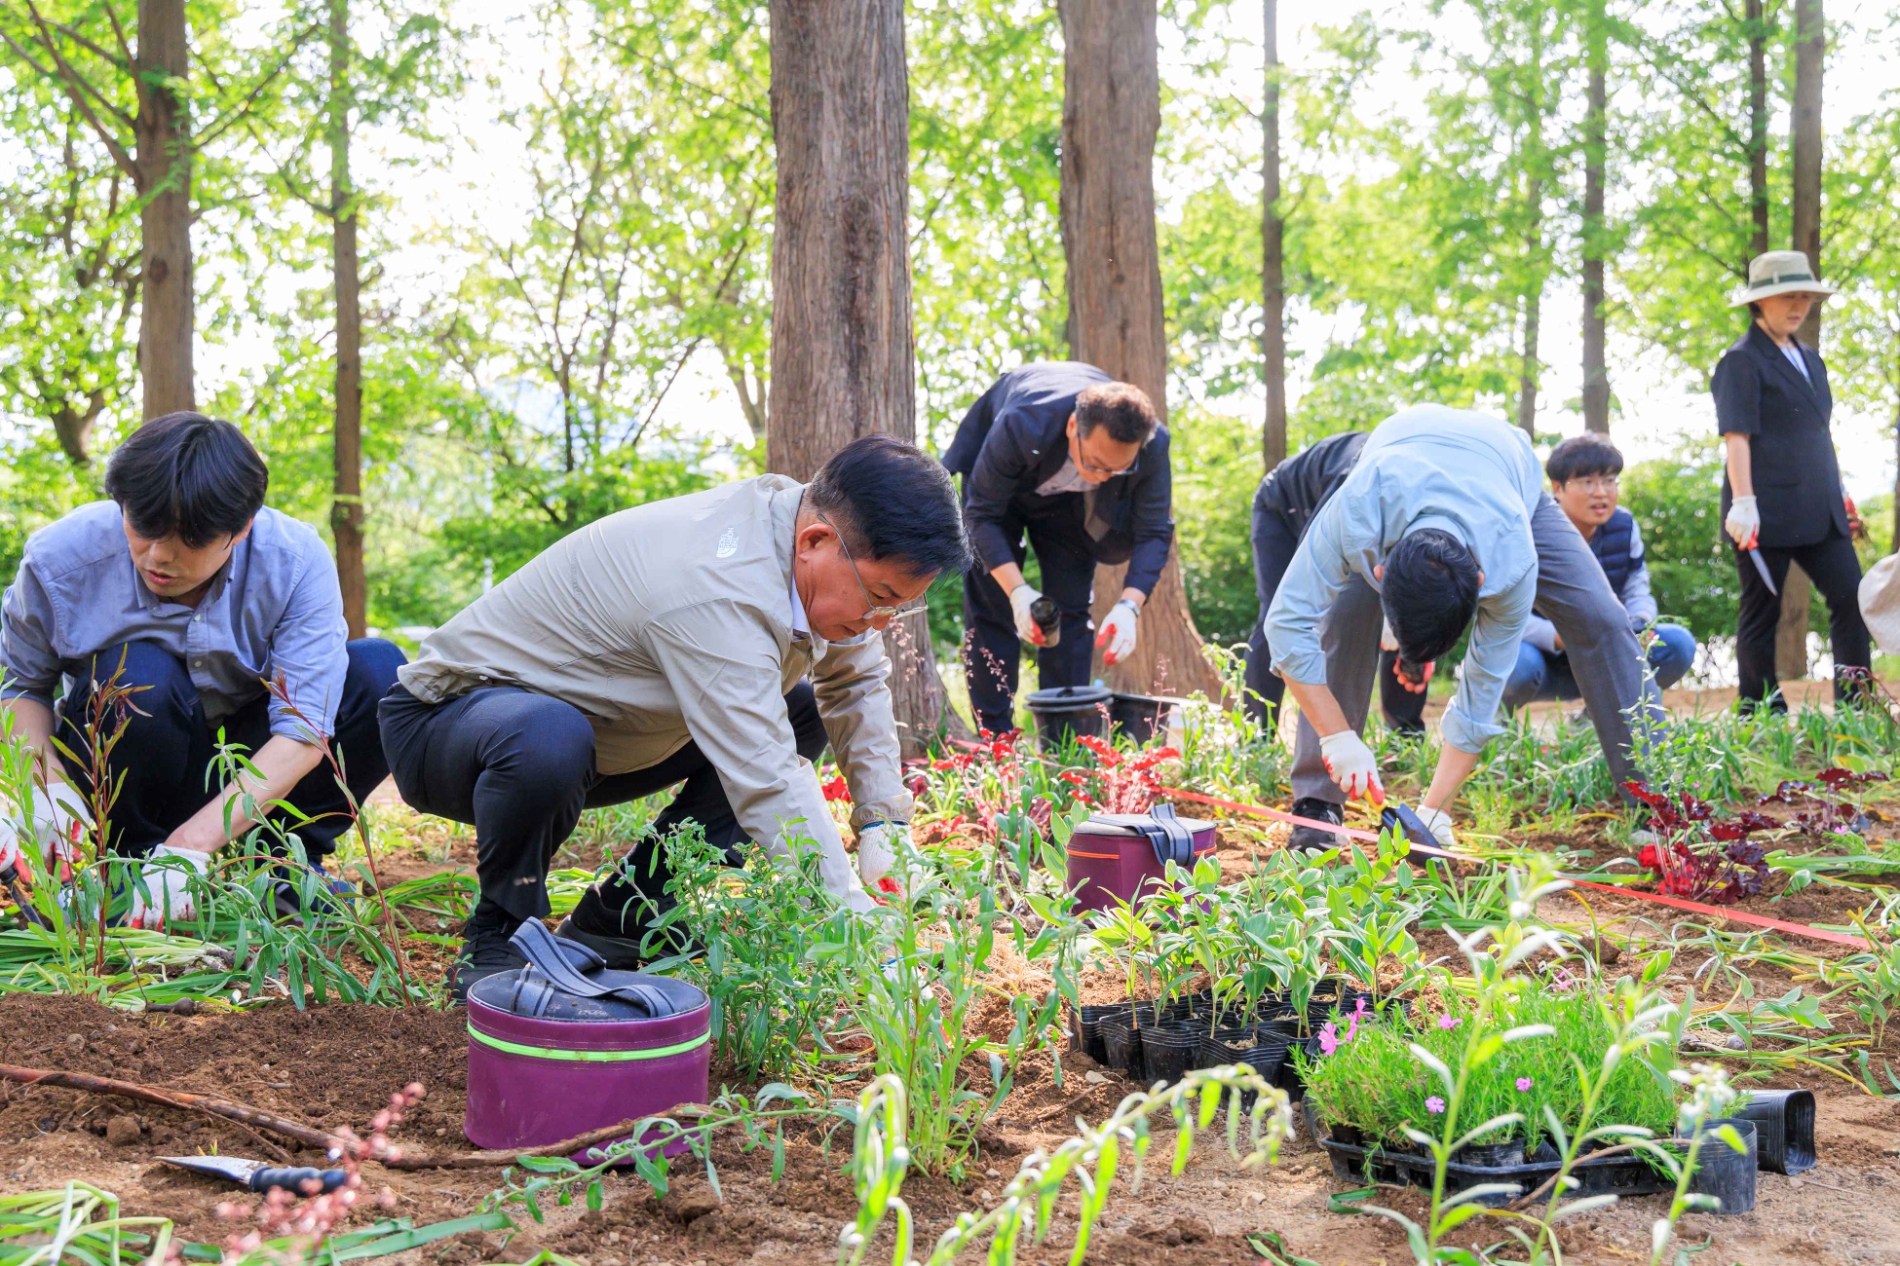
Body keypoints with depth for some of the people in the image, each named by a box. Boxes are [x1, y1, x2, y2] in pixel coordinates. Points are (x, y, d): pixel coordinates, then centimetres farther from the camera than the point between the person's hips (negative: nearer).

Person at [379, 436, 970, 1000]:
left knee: (798, 712, 3)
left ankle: (618, 919, 4)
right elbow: (768, 787, -39)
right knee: (549, 740, -42)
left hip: (587, 724, 9)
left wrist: (884, 823, -5)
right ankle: (494, 944, -13)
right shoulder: (717, 593, -36)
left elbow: (858, 682, 8)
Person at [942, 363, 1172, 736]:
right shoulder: (1023, 427, -44)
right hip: (1002, 481, -2)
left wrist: (1128, 607, -46)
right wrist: (1016, 590, -46)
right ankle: (994, 739, -4)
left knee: (1071, 607, -4)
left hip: (1070, 500, 2)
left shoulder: (1153, 444, -36)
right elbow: (982, 513, -33)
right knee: (991, 605, -8)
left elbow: (1154, 532, -29)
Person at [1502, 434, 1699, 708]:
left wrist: (1640, 626, -21)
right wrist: (1560, 637, -40)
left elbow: (1637, 593, 4)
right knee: (1521, 663, -42)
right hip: (1544, 656, -5)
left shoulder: (1624, 527, -2)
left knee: (1679, 644, -13)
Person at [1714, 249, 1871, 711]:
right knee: (1761, 612, -1)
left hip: (1817, 512, 7)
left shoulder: (1810, 360, 20)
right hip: (1767, 512, -7)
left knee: (1853, 597, 0)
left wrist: (1839, 497, 20)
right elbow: (1737, 435, -13)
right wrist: (1743, 503, -22)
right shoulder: (1742, 361, -4)